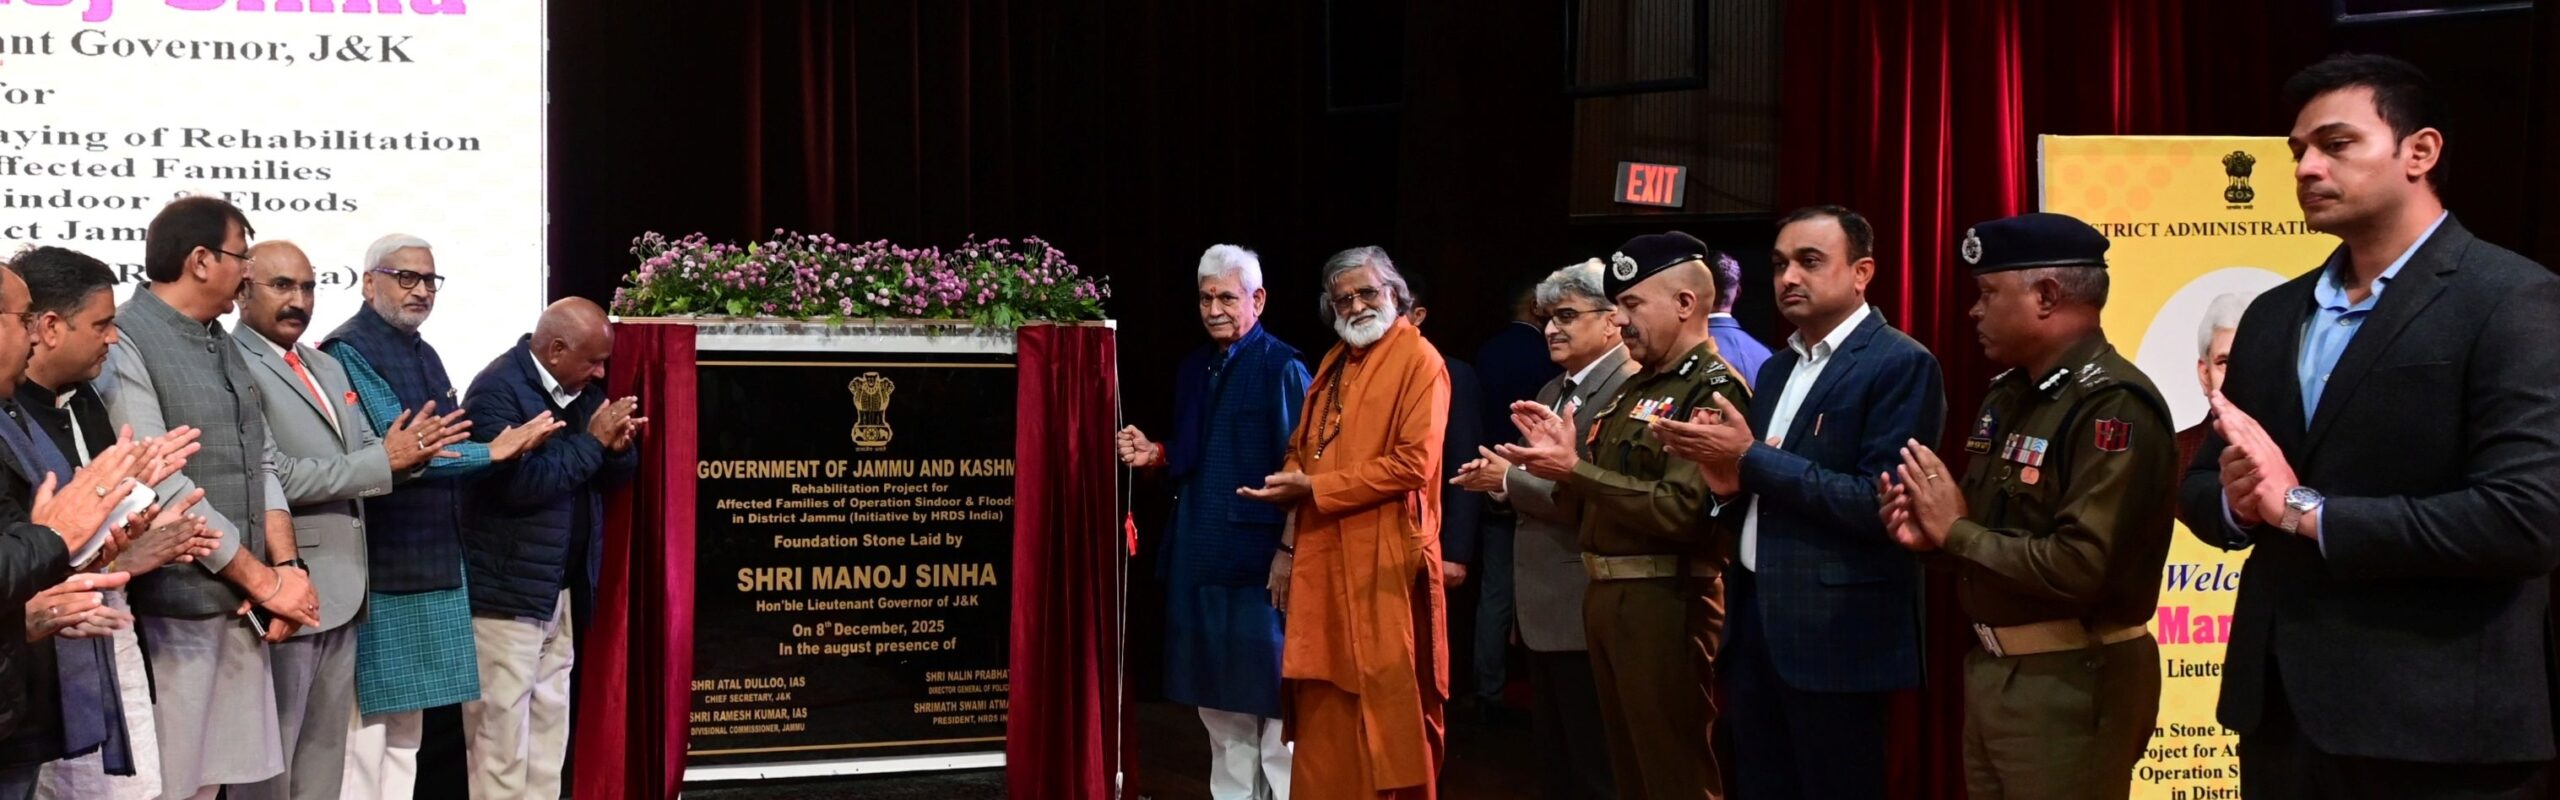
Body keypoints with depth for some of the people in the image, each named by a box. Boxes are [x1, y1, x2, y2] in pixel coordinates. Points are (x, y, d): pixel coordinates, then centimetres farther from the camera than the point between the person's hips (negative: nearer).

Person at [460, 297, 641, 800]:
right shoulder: (497, 391, -16)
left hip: (557, 590, 8)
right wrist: (591, 441, -20)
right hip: (506, 594, -8)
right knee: (502, 741, -3)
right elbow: (520, 482, -26)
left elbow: (613, 477, 15)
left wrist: (617, 447, -7)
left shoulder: (581, 389, 9)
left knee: (548, 734, 14)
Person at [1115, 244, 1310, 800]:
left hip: (1259, 553, -7)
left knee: (1269, 688, -2)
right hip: (1199, 555, 7)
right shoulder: (1193, 369, 13)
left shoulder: (1282, 368, -8)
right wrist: (1154, 455, -1)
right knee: (1217, 696, 11)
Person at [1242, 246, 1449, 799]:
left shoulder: (1419, 360, -7)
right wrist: (1289, 545, 9)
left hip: (1384, 563, -7)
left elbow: (1411, 463, -17)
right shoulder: (1334, 362, 17)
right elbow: (1303, 453, 20)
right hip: (1322, 558, 7)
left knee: (1389, 706, -1)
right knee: (1325, 708, 9)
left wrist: (1312, 488, -15)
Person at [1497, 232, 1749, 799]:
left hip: (1665, 602, -9)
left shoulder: (1713, 390, -14)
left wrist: (1574, 470, -22)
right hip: (1606, 594, 9)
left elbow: (1682, 510, -25)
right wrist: (1561, 456, 0)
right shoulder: (1637, 389, 16)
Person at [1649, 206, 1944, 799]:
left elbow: (1881, 504, -20)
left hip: (1836, 637, -8)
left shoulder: (1901, 365, -10)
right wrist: (1720, 463, -7)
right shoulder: (1776, 369, 16)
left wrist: (1751, 458, -18)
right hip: (1755, 624, 8)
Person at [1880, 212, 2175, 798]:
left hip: (2070, 684, -9)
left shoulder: (2114, 405, -19)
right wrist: (1932, 529, -3)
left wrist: (1958, 532, -17)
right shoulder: (2009, 394, 11)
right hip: (1990, 666, 9)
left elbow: (2082, 568, -28)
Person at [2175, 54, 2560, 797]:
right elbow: (2200, 486, 16)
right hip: (2281, 714, 6)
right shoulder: (2272, 316, 13)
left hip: (2435, 729, -6)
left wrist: (2309, 511, -15)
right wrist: (2237, 501, -7)